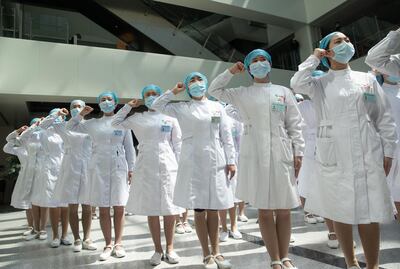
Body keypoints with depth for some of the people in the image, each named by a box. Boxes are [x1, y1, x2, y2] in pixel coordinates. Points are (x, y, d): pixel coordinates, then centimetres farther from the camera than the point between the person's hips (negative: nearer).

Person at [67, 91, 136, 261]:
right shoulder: (93, 123, 10)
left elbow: (129, 147, 5)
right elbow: (70, 127, 18)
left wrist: (131, 169, 0)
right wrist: (81, 114, 4)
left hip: (119, 167, -1)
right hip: (98, 167, 1)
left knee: (119, 207, 1)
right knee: (103, 208, 3)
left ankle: (118, 243, 13)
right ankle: (108, 245, 14)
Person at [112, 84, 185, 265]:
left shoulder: (170, 118, 7)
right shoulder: (138, 118, 10)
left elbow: (178, 144, 6)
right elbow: (116, 124, 16)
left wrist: (179, 167, 1)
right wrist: (128, 106, 11)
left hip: (168, 166, -1)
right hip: (146, 167, 1)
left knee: (170, 210, 4)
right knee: (151, 210, 5)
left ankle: (170, 249, 19)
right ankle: (158, 250, 19)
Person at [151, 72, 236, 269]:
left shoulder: (217, 107, 9)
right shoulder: (182, 108, 6)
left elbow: (226, 136, 7)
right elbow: (156, 106, 7)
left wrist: (231, 161, 2)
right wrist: (174, 91, 6)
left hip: (215, 160, 2)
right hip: (193, 161, -1)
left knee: (213, 209, 9)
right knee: (199, 209, 3)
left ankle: (216, 252, 22)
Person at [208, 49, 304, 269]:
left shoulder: (284, 92, 13)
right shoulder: (242, 94, 12)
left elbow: (295, 124, 9)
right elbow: (214, 90, 19)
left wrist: (298, 153, 1)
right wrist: (231, 72, 10)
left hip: (281, 154, 1)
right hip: (254, 156, -1)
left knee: (284, 209, 6)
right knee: (264, 210, 3)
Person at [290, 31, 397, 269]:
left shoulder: (368, 79, 12)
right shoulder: (320, 84, 8)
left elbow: (384, 118, 10)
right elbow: (297, 84, -15)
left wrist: (388, 152, 4)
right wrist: (314, 58, 0)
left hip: (368, 154, 1)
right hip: (334, 155, -1)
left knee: (370, 212, 2)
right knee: (340, 211, 6)